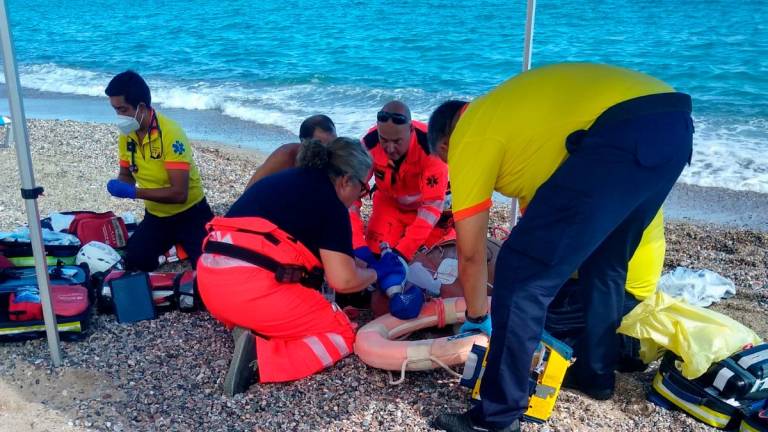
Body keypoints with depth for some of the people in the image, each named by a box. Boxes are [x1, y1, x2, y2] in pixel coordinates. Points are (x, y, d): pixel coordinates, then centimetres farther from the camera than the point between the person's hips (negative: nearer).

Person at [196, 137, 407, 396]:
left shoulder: (282, 180, 23)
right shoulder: (330, 202, 0)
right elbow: (343, 280, -5)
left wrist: (351, 257, 34)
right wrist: (376, 272, 15)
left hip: (210, 279, 8)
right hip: (251, 286, -8)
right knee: (342, 334, 7)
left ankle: (255, 331, 1)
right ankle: (260, 358, -12)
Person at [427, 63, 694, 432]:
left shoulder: (468, 138, 9)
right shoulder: (507, 112, 32)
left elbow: (471, 256, 11)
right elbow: (539, 206, 39)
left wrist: (477, 316, 29)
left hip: (624, 135, -10)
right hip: (674, 124, 10)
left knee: (520, 275, -3)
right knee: (605, 263, 27)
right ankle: (597, 375, 41)